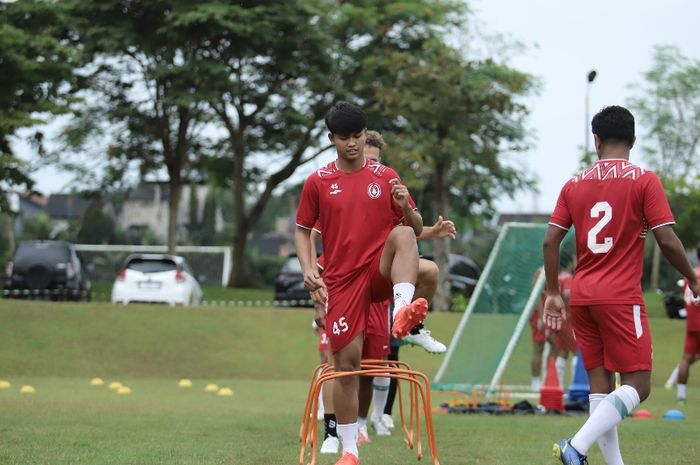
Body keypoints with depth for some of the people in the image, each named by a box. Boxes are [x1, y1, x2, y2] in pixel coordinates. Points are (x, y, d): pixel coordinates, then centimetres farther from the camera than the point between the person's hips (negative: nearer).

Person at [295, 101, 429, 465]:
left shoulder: (386, 177, 6)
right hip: (341, 280, 0)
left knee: (403, 235, -31)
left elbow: (416, 228, 7)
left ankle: (402, 311, -50)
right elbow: (302, 231, 11)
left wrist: (406, 206, -15)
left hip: (381, 272, 0)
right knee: (346, 363, -4)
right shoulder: (318, 182, 4)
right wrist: (308, 271, -6)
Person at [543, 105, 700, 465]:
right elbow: (667, 240, -9)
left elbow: (550, 241, 5)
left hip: (582, 297, 6)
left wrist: (552, 293, 14)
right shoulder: (644, 181, -5)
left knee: (600, 386, 9)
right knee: (637, 386, -3)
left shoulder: (574, 184, 8)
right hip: (621, 297, -5)